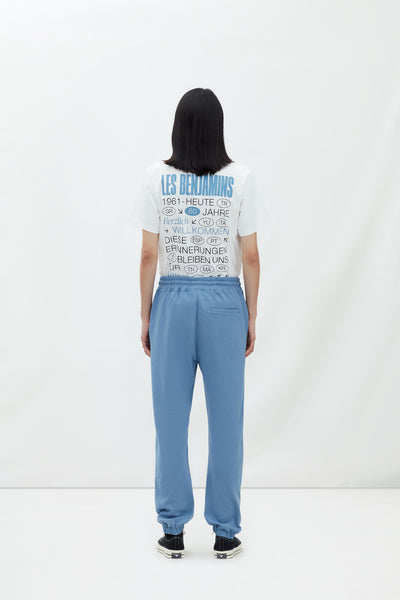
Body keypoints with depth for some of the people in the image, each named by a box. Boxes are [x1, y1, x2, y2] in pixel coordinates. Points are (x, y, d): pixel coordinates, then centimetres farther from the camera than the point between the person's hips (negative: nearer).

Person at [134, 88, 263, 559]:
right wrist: (251, 318, 7)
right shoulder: (240, 178, -3)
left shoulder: (156, 178, -2)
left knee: (171, 420, 8)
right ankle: (225, 533, 16)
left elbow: (148, 255, -2)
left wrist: (145, 317, 7)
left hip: (172, 301, 1)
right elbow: (250, 257, -3)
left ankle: (173, 531, 17)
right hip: (225, 302, 0)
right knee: (225, 420, 7)